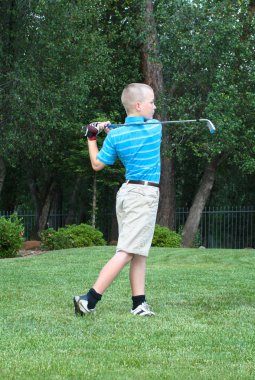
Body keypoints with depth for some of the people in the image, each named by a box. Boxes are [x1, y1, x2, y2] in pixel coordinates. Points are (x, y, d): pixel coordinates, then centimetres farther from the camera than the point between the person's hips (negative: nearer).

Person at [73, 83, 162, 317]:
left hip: (127, 192, 6)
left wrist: (92, 139, 19)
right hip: (145, 194, -6)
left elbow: (97, 164, 8)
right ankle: (90, 300, -17)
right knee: (127, 252, -10)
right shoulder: (156, 128, -5)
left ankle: (139, 303, 8)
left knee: (139, 252, 11)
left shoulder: (115, 136, 1)